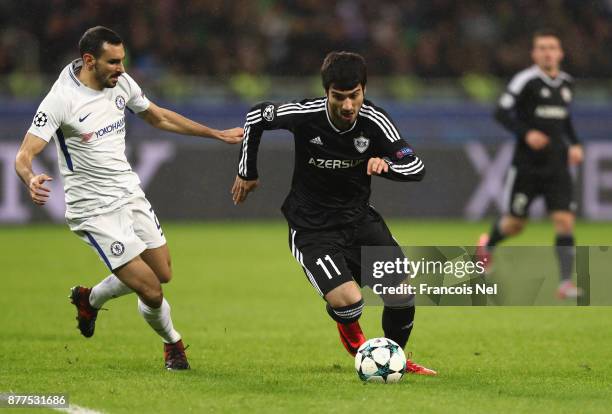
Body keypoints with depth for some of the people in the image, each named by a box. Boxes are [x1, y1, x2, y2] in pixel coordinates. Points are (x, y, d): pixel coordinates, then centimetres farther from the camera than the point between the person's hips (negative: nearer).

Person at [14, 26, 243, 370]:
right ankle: (172, 342, 22)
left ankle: (90, 299, 38)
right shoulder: (62, 99, -20)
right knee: (152, 292, -9)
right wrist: (31, 179, -47)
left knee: (163, 275, 14)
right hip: (94, 210, -7)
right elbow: (25, 154, -23)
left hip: (131, 195, 7)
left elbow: (160, 118, 17)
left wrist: (217, 134, 19)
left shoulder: (121, 83, 0)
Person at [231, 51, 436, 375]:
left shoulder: (374, 121, -14)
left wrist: (385, 164, -34)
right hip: (311, 228, -3)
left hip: (358, 215, 3)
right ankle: (350, 332, 17)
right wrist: (247, 172, 11)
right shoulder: (305, 115, -20)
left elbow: (416, 168, -12)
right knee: (348, 301, -23)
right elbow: (256, 116, 0)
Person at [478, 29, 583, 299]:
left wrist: (574, 144, 10)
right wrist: (525, 133, -25)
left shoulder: (567, 83, 9)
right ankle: (488, 244, 42)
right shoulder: (526, 80, -10)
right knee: (515, 224, 8)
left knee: (565, 221, -11)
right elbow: (501, 113, -11)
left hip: (557, 167, 4)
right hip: (527, 165, -4)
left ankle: (565, 282, -11)